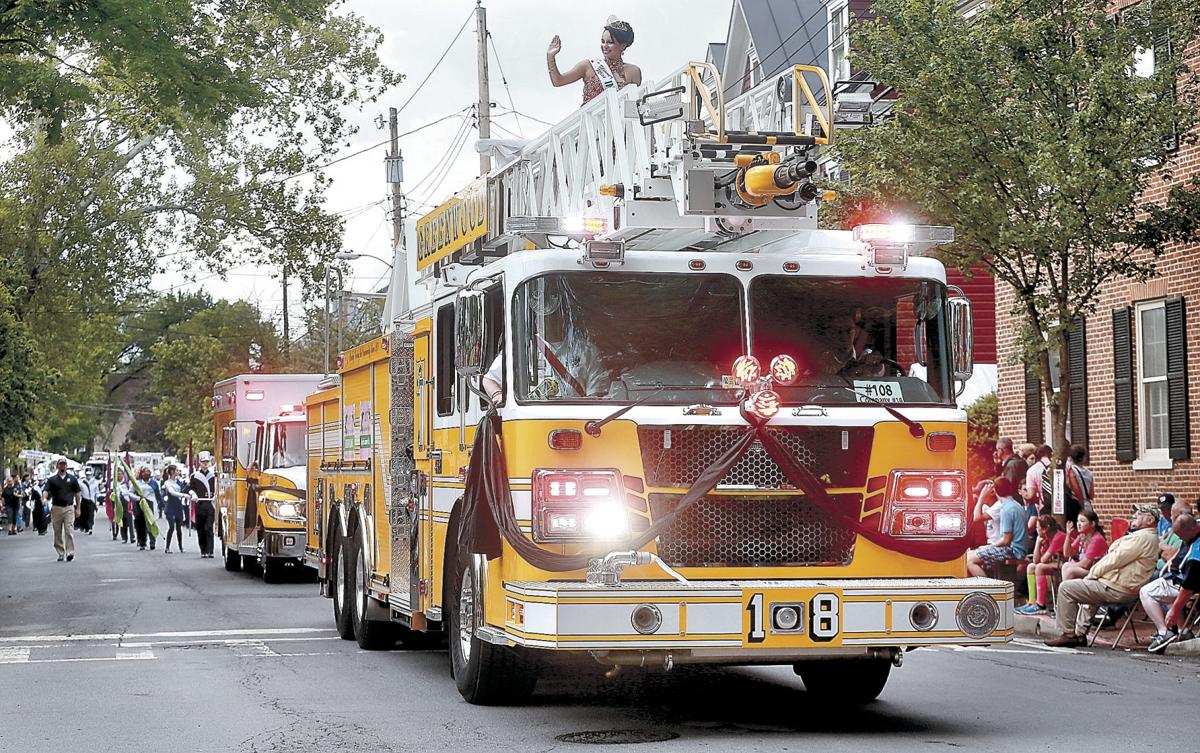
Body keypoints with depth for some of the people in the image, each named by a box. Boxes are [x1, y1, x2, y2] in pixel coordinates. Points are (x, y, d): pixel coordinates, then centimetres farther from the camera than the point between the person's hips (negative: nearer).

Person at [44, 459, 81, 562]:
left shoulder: (72, 479, 9)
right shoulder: (52, 480, 8)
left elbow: (77, 494, 11)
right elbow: (47, 491, -2)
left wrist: (78, 508, 6)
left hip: (69, 508, -1)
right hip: (56, 508, 1)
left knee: (69, 531, -12)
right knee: (57, 533, 6)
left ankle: (70, 552, -14)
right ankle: (60, 554, 14)